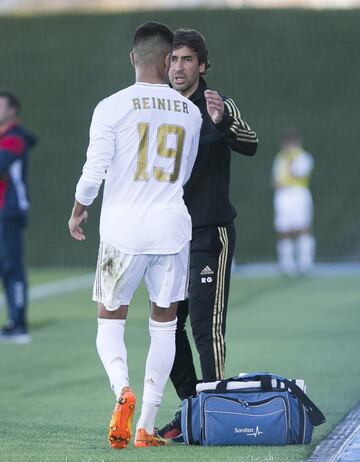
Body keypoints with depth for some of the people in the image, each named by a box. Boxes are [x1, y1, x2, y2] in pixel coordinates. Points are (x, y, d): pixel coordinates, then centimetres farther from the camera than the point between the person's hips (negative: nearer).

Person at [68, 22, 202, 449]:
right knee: (164, 326, 10)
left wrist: (77, 212, 11)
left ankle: (122, 391, -19)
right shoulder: (190, 112, 4)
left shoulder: (112, 107, -8)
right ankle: (146, 427, 7)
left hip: (123, 230, -2)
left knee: (109, 321, 10)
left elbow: (93, 173, -7)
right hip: (172, 229, 2)